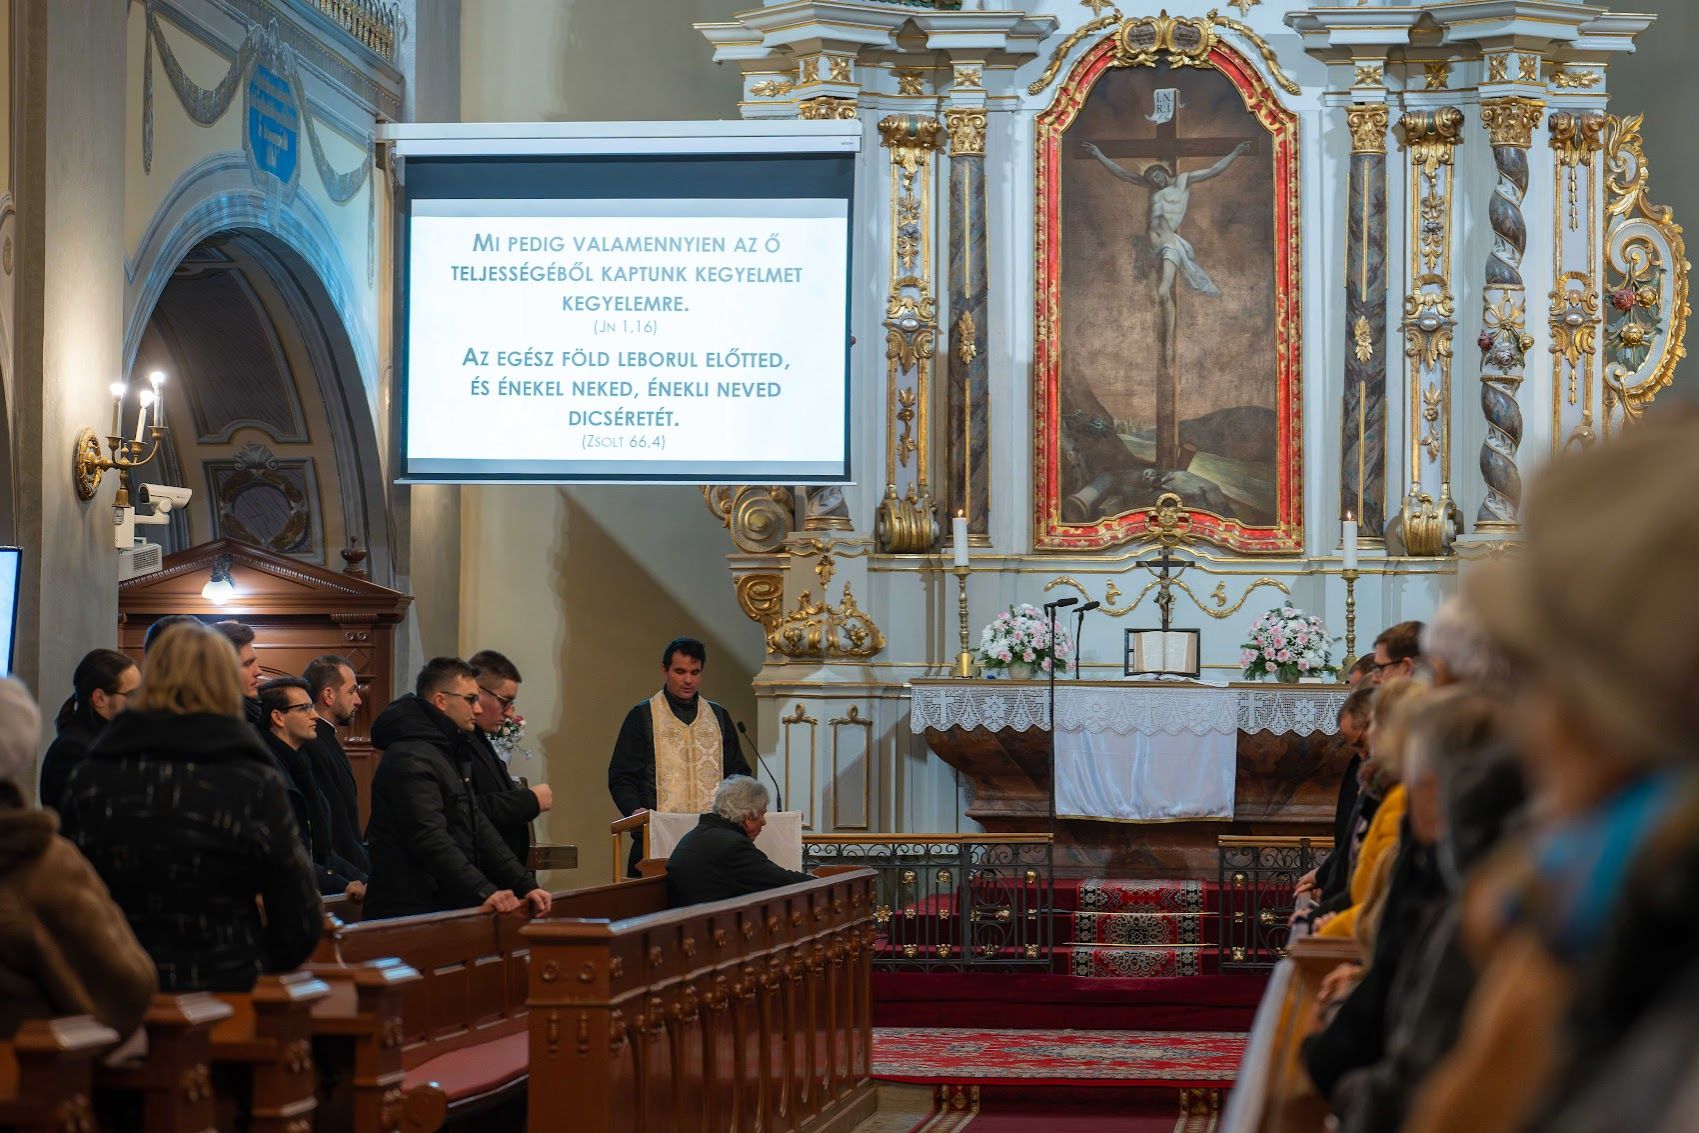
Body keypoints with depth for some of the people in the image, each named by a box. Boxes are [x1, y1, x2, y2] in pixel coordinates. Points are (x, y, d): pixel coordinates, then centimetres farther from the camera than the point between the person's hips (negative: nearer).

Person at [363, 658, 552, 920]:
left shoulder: (451, 752, 20)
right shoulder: (410, 758, -14)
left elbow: (478, 828, 19)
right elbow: (429, 839, -24)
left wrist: (526, 886, 9)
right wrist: (483, 893, -30)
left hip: (445, 908, 10)